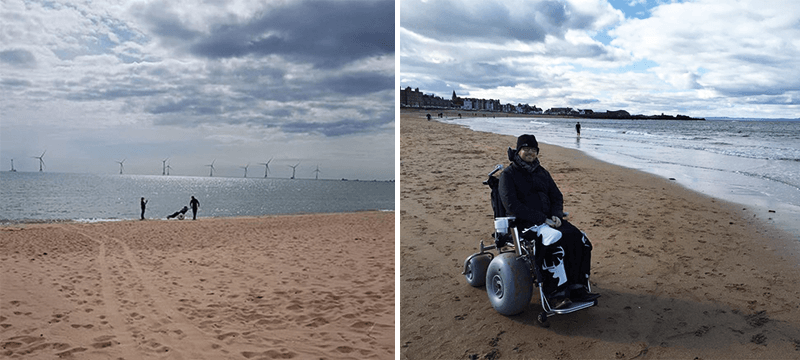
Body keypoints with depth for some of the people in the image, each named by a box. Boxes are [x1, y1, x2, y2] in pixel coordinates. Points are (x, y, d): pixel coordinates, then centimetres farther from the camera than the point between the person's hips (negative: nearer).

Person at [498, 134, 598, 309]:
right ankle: (555, 294, -26)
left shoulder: (542, 173, 18)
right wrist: (542, 219, -19)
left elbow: (557, 196, 19)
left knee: (579, 239, -17)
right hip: (524, 223, -6)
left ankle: (577, 288, -11)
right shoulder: (508, 175, -2)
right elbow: (512, 205, -14)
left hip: (549, 219, 7)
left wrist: (556, 216, -4)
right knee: (556, 240, -33)